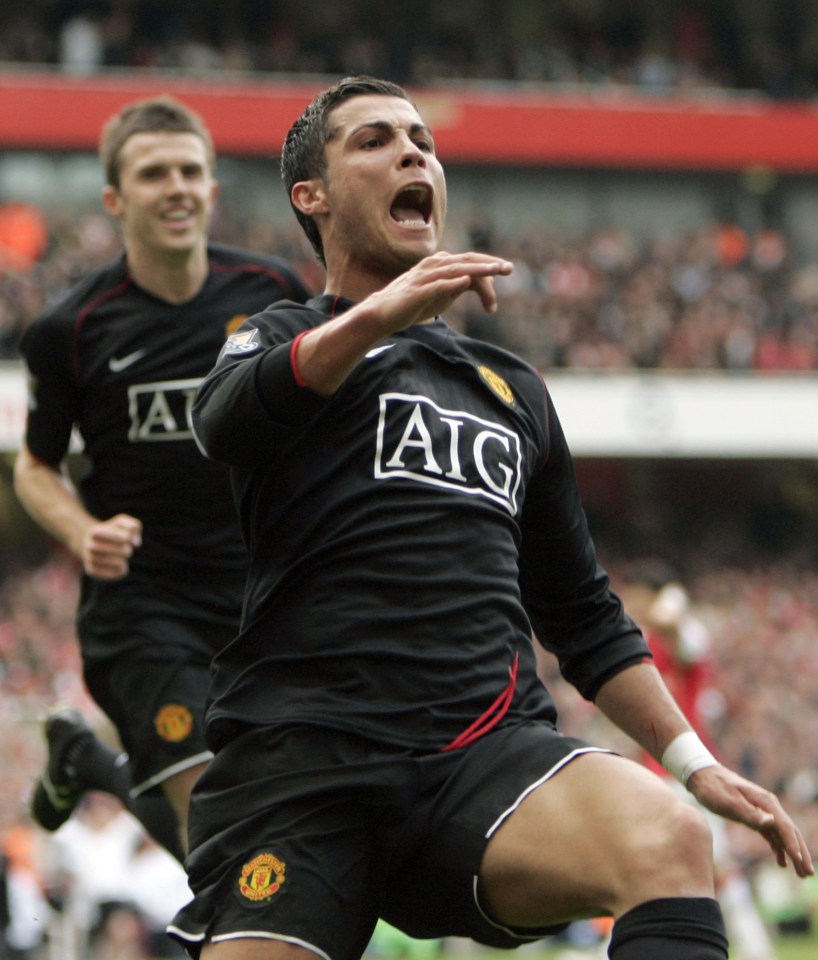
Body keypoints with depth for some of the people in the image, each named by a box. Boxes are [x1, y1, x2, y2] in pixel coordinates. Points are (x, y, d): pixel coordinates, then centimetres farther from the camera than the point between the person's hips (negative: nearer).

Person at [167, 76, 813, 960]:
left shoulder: (514, 390, 30)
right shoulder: (283, 338, 16)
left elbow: (580, 613, 34)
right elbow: (227, 419, -10)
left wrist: (694, 762, 22)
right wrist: (377, 315, -27)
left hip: (490, 749, 2)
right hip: (303, 752, -2)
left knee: (667, 842, -29)